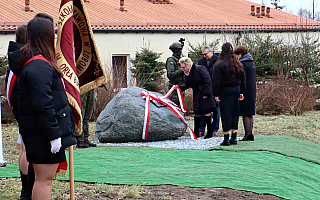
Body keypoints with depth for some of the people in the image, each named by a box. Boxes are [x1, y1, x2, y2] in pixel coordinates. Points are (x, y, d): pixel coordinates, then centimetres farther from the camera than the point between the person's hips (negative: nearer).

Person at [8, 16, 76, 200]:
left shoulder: (41, 62, 14)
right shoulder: (39, 66, -19)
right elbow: (43, 105, -23)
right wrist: (54, 134, -21)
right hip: (43, 133, -10)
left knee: (44, 178, 16)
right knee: (44, 179, -5)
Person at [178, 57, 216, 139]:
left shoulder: (199, 69, -18)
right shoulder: (187, 73, 4)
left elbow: (207, 81, -17)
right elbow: (187, 84, 12)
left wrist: (206, 93, -19)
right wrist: (180, 87, -6)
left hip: (205, 94, -7)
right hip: (197, 95, 7)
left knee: (206, 112, -4)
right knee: (196, 112, 5)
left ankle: (209, 131, 5)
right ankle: (196, 133, 12)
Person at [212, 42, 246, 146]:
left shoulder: (220, 65, -11)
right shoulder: (238, 64, 9)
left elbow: (216, 81, -11)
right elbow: (243, 80, 14)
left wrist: (216, 94, -7)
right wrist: (241, 92, 19)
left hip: (225, 91, -5)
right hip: (236, 90, 5)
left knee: (226, 114, -2)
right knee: (235, 113, 12)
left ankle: (226, 139, -3)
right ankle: (234, 137, 15)